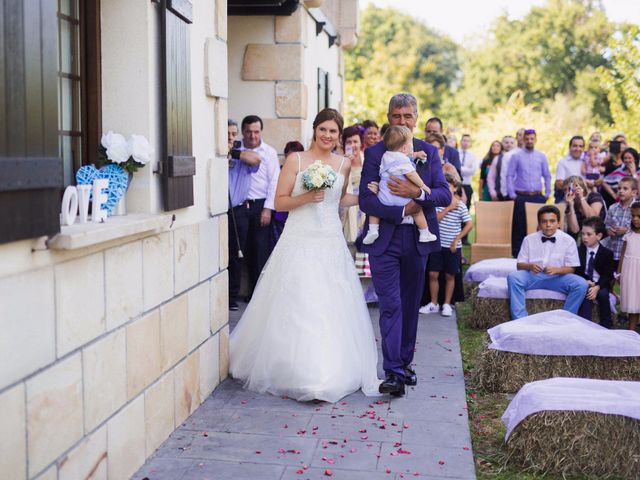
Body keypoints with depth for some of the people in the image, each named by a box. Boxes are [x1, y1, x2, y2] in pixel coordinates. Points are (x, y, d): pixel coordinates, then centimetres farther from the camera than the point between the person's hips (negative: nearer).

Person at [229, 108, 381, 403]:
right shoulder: (295, 160, -1)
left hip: (331, 246, 3)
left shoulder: (344, 165, 10)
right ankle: (298, 373, 3)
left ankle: (333, 372, 18)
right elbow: (279, 202, -2)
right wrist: (307, 197, -16)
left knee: (332, 309, 4)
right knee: (296, 309, -5)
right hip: (299, 244, -3)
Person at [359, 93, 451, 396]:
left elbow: (445, 195, -2)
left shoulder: (429, 152, 7)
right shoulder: (375, 153, 0)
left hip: (417, 239, 3)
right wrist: (403, 211, -18)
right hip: (384, 240, -3)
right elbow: (366, 200, -9)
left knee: (410, 305, 12)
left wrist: (417, 193, -20)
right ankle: (393, 373, -7)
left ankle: (404, 363, 25)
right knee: (391, 306, -8)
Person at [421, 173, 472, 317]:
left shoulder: (460, 206, -7)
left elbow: (469, 225, -8)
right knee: (433, 274, 2)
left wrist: (456, 240, -12)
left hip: (453, 247, -2)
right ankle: (434, 304, 14)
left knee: (449, 276, 7)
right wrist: (448, 208, -16)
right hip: (438, 245, 2)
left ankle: (447, 304, 18)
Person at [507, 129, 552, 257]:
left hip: (537, 197, 2)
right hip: (521, 196, -2)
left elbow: (547, 176, 12)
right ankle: (516, 254, 4)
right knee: (519, 226, -3)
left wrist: (547, 193, 6)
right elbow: (509, 176, 0)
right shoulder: (516, 156, 2)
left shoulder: (541, 156, 9)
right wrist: (512, 194, -6)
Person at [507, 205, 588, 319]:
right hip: (533, 276, 1)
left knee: (581, 284, -27)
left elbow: (571, 268, -1)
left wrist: (557, 270, -22)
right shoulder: (529, 239, 4)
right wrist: (529, 266, -21)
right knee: (513, 277, -29)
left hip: (557, 278, 0)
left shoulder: (568, 240, 0)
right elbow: (519, 265, 3)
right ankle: (520, 321, -26)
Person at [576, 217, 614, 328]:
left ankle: (606, 325, -13)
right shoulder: (579, 251, 4)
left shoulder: (607, 253, 0)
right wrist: (586, 281, -19)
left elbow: (608, 275, -6)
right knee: (585, 294, -32)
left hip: (600, 285, 0)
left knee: (603, 294, -31)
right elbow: (577, 271, 2)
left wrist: (597, 287, -24)